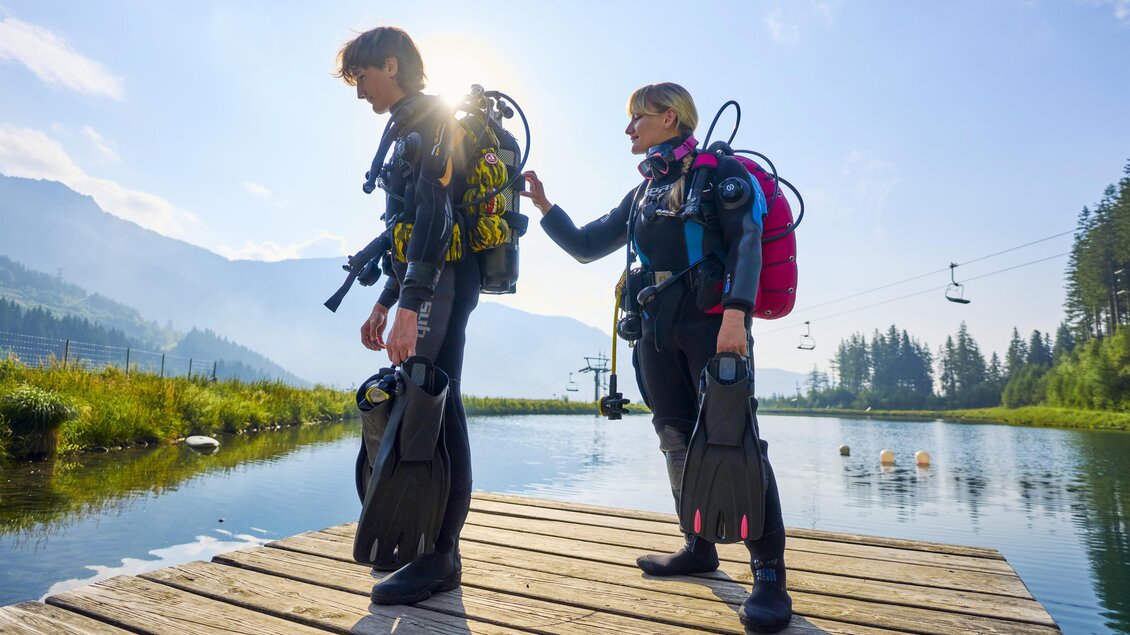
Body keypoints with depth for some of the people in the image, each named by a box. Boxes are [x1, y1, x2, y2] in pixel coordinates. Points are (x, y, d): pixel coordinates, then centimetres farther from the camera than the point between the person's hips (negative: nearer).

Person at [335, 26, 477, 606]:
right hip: (432, 287, 10)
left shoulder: (430, 118, -4)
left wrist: (408, 304, -26)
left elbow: (433, 217, -19)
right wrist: (384, 302, 25)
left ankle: (440, 558, -3)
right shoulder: (411, 128, 26)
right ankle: (432, 541, 21)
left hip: (439, 284, -10)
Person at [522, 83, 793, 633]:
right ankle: (700, 548, 25)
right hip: (658, 330, 7)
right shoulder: (641, 195, 22)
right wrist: (543, 205, 13)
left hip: (712, 322, -7)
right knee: (679, 443, 10)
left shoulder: (719, 171, 2)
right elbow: (584, 246, 25)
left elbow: (747, 241, -12)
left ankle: (769, 574, -4)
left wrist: (735, 312, -26)